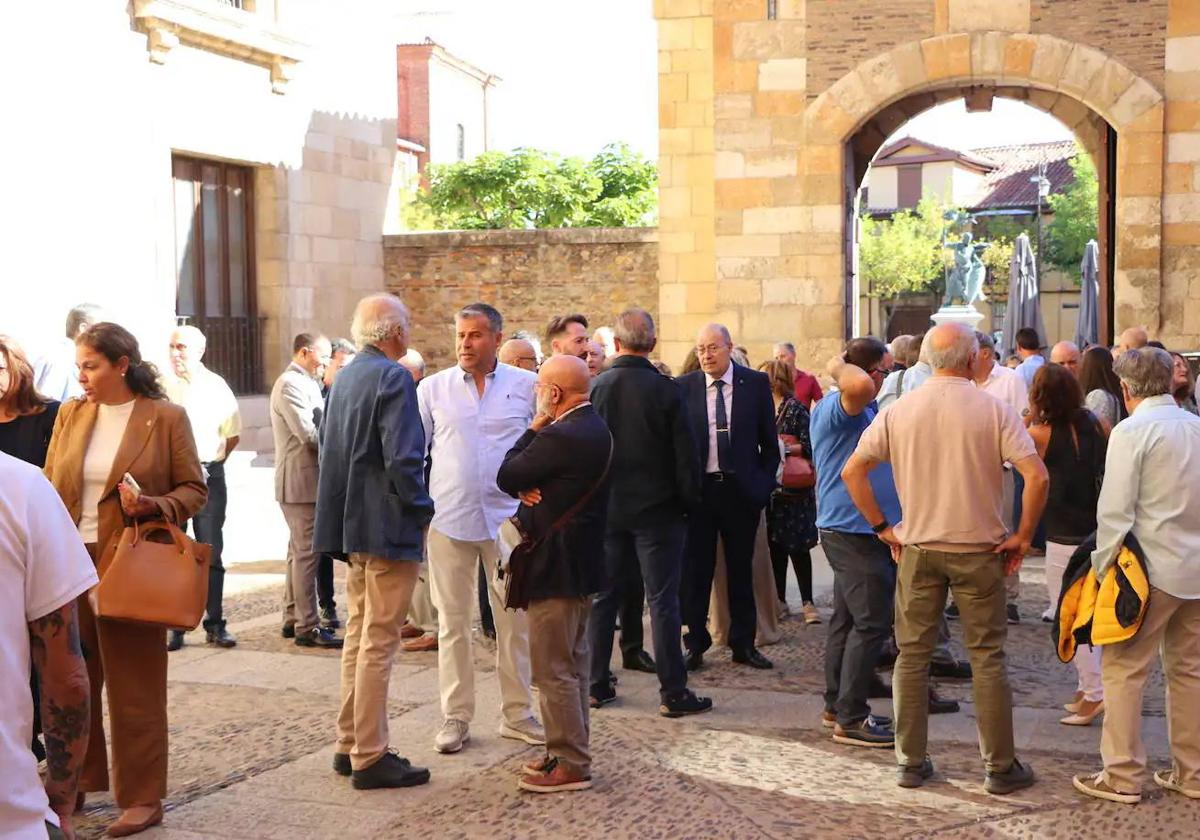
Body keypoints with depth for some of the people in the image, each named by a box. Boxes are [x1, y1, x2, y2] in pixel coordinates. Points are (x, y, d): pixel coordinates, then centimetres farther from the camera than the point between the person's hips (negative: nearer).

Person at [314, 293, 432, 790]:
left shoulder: (344, 377, 12)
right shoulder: (392, 377, -14)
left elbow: (328, 447, 17)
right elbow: (403, 457, -22)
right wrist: (420, 509, -9)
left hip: (352, 524, 9)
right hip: (388, 526, -9)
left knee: (359, 634, 16)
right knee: (379, 642, -3)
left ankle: (350, 745, 23)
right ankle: (370, 758, 2)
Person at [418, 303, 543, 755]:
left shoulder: (526, 386, 1)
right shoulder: (433, 388, 4)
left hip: (508, 517, 0)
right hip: (448, 518, 0)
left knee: (515, 618, 6)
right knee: (452, 620, 6)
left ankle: (517, 713, 19)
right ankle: (455, 716, 16)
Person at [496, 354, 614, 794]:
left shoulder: (558, 436, -23)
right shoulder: (596, 430, 9)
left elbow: (506, 477, -13)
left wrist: (534, 425, -10)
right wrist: (527, 490, -10)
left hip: (557, 567, -10)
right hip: (585, 562, 10)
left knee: (553, 668, -3)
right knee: (574, 662, 17)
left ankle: (570, 764, 3)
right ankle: (572, 751, 27)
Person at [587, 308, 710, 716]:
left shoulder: (594, 388, -3)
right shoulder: (664, 390, -12)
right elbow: (685, 454, -10)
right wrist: (688, 500, 4)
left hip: (606, 509, 3)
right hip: (656, 509, -3)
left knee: (604, 596, 12)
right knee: (663, 600, 0)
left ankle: (596, 685, 18)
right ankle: (673, 693, 3)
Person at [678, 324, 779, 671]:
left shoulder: (756, 383, 1)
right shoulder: (683, 387, 1)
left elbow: (769, 440, 6)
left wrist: (765, 483, 0)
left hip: (742, 489, 0)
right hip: (697, 489, 0)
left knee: (741, 570, 10)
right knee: (695, 571, 4)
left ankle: (743, 645, 20)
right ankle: (695, 646, 13)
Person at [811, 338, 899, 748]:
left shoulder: (864, 410, 17)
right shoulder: (839, 406, -17)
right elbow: (858, 385, -39)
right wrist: (840, 368, -21)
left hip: (848, 530, 11)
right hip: (856, 531, -11)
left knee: (848, 620, 16)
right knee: (870, 624, -8)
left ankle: (837, 705, 25)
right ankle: (850, 719, -3)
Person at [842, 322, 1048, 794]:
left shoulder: (898, 411, -1)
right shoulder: (993, 410, -9)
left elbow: (852, 472, -1)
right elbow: (1036, 476, -16)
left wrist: (882, 527, 6)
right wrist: (1023, 537, -6)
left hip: (918, 548, 2)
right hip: (978, 548, -2)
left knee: (912, 655, 11)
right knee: (987, 658, 7)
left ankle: (911, 763, 16)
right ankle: (1000, 767, 14)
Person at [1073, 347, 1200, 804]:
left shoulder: (1131, 431, -12)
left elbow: (1116, 511, -15)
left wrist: (1104, 568, -7)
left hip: (1152, 569, -7)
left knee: (1124, 669, 1)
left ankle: (1122, 777, 4)